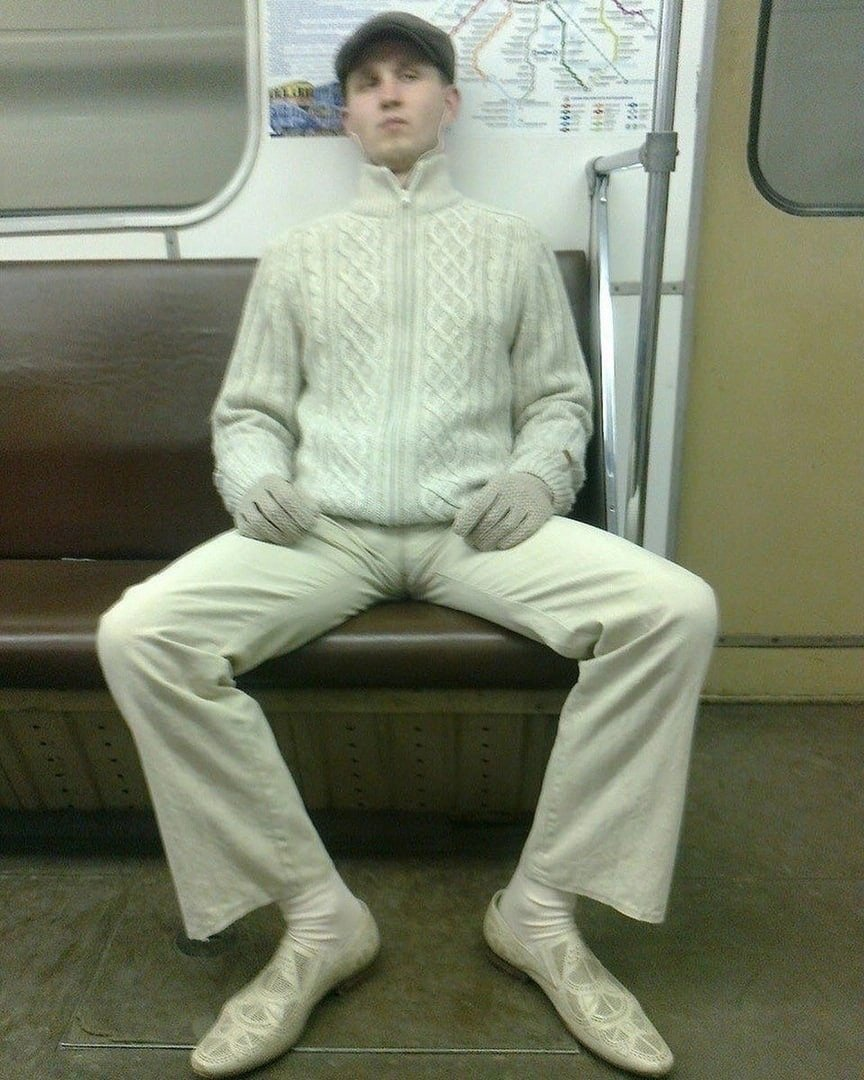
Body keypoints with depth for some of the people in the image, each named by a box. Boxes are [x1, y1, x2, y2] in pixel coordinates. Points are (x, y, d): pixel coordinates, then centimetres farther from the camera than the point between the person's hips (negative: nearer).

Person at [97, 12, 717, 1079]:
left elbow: (560, 398, 17)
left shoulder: (512, 244, 20)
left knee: (677, 608, -25)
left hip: (478, 525, 0)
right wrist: (255, 478, -6)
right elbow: (246, 410, 17)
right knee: (137, 634, -24)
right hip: (323, 530, 1)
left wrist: (538, 473, -5)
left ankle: (539, 906, -10)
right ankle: (318, 913, -11)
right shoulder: (297, 254, 21)